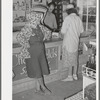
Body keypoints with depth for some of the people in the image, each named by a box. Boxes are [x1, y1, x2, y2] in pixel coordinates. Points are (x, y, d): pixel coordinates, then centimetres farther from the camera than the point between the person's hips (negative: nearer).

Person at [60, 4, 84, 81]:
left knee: (69, 59, 1)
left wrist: (63, 36, 3)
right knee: (75, 59, 14)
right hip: (76, 41, 7)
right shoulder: (78, 18, 5)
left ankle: (70, 76, 8)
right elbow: (81, 31, 13)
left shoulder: (68, 18, -16)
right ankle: (75, 75, 23)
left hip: (69, 42, -6)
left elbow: (63, 31, -18)